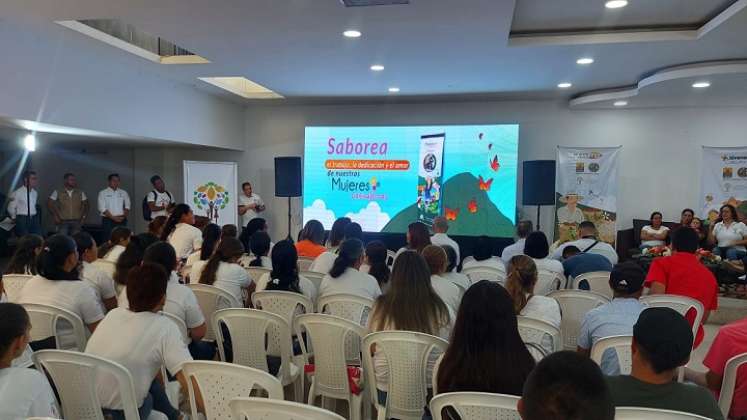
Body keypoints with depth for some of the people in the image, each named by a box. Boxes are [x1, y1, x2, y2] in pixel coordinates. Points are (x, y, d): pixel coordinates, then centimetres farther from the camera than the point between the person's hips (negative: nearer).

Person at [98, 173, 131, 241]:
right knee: (108, 240, -5)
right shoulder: (103, 193, 3)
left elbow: (127, 207, 11)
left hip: (122, 220, 2)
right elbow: (102, 209, -4)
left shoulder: (124, 193, 11)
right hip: (108, 220, -2)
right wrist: (113, 217, -12)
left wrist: (123, 216, -7)